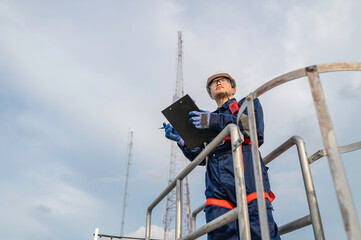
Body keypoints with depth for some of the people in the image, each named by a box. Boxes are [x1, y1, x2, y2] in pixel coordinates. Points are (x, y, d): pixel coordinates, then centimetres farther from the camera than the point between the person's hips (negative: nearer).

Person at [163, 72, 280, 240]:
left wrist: (214, 121, -4)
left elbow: (255, 126, 0)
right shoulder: (206, 119, 34)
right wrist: (182, 141, 5)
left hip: (246, 171, -3)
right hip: (216, 181, 4)